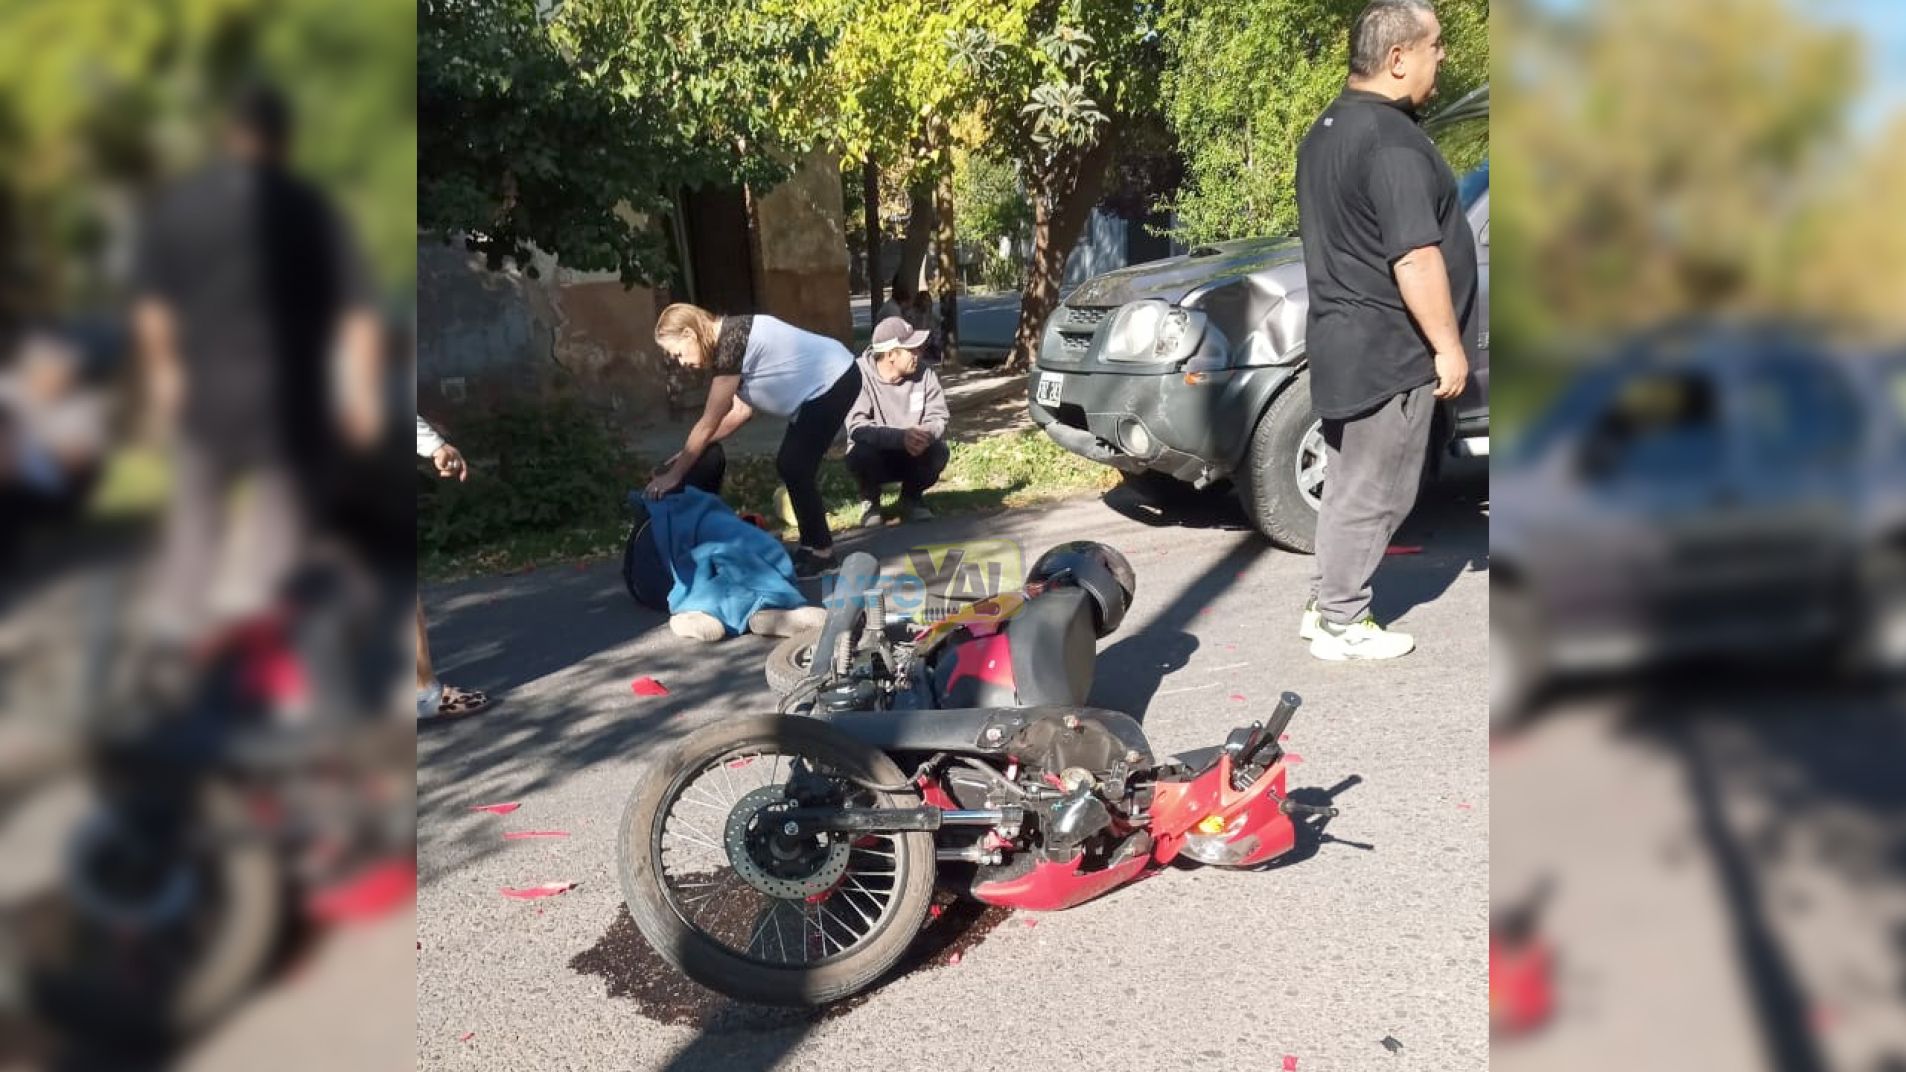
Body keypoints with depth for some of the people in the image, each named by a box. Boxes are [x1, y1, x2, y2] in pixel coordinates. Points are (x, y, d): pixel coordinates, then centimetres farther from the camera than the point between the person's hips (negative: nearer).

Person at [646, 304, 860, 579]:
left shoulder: (730, 343, -21)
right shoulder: (730, 338, 7)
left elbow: (708, 423, -19)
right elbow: (742, 410, 10)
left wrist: (674, 475, -12)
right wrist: (691, 452, 9)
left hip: (834, 382, -10)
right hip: (826, 382, 10)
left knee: (795, 468, -7)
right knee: (788, 465, 11)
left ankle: (822, 553, 4)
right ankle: (811, 545, 20)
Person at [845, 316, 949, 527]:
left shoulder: (924, 373, -10)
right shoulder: (859, 375, -21)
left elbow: (938, 417, -11)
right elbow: (857, 426, -31)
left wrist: (927, 434, -37)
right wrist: (901, 437, -45)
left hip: (912, 456, 3)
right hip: (875, 457, -2)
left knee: (938, 452, -26)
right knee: (861, 454, -34)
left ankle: (911, 497, 5)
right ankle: (870, 500, 1)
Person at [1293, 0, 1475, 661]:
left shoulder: (1326, 131, 14)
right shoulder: (1391, 138, -19)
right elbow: (1414, 258, -23)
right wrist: (1448, 346, -16)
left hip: (1344, 341, 10)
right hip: (1388, 349, -10)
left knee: (1351, 485, 17)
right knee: (1373, 494, 0)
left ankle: (1325, 605, 25)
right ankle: (1342, 626, 9)